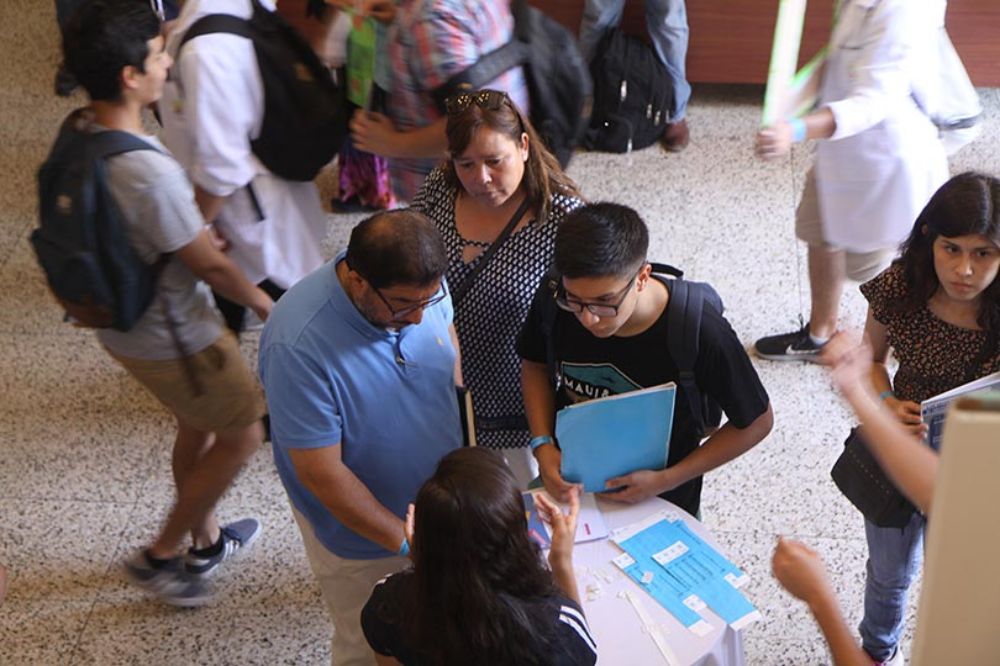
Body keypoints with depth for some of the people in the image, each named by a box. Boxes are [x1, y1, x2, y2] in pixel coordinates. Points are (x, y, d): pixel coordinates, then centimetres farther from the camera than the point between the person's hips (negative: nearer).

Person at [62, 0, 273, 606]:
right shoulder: (150, 173, -35)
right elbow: (209, 265, -22)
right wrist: (261, 301, -4)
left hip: (123, 323, 9)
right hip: (173, 339, -8)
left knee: (198, 426, 27)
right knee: (242, 435, 13)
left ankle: (207, 540, 48)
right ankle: (160, 556, 24)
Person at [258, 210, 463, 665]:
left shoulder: (420, 283, -19)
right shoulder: (298, 346, -36)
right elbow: (321, 474, -28)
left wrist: (462, 451, 4)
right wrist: (408, 542, -25)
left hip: (442, 498, 5)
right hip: (359, 529, -5)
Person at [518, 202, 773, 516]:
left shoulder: (701, 335, -32)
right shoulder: (554, 300, -23)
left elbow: (756, 422, -17)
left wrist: (666, 480, -23)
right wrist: (542, 444, -16)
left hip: (660, 503, -3)